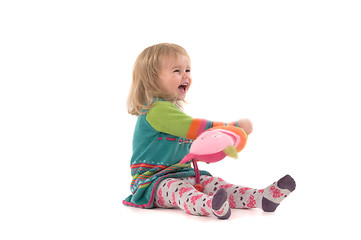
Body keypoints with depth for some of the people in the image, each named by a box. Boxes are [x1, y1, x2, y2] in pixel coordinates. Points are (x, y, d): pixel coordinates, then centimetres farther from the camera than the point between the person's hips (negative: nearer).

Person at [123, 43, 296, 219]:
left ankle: (260, 198, -27)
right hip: (153, 181, -9)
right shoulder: (157, 109, -18)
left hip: (181, 174, 9)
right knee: (179, 190, -37)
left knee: (215, 184, -11)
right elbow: (194, 128, -26)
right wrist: (235, 127, -24)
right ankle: (210, 206, -67)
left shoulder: (173, 107, 20)